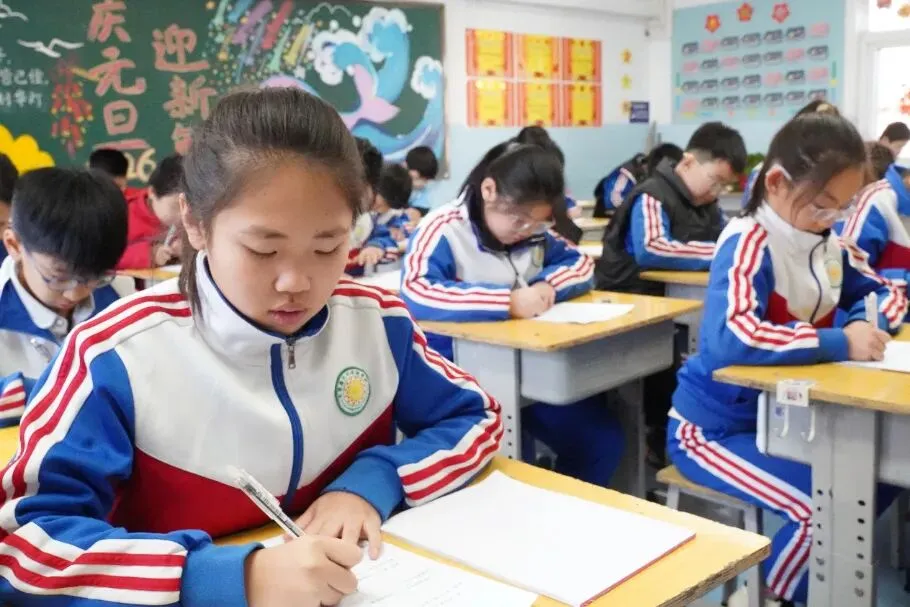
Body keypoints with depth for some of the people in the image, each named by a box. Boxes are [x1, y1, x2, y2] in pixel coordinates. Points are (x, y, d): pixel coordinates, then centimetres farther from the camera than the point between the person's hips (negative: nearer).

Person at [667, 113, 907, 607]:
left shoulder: (829, 246, 2)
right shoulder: (748, 243, -23)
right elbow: (728, 338, -40)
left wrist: (869, 322, -7)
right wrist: (841, 342, -32)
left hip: (783, 416, 9)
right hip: (715, 426, -8)